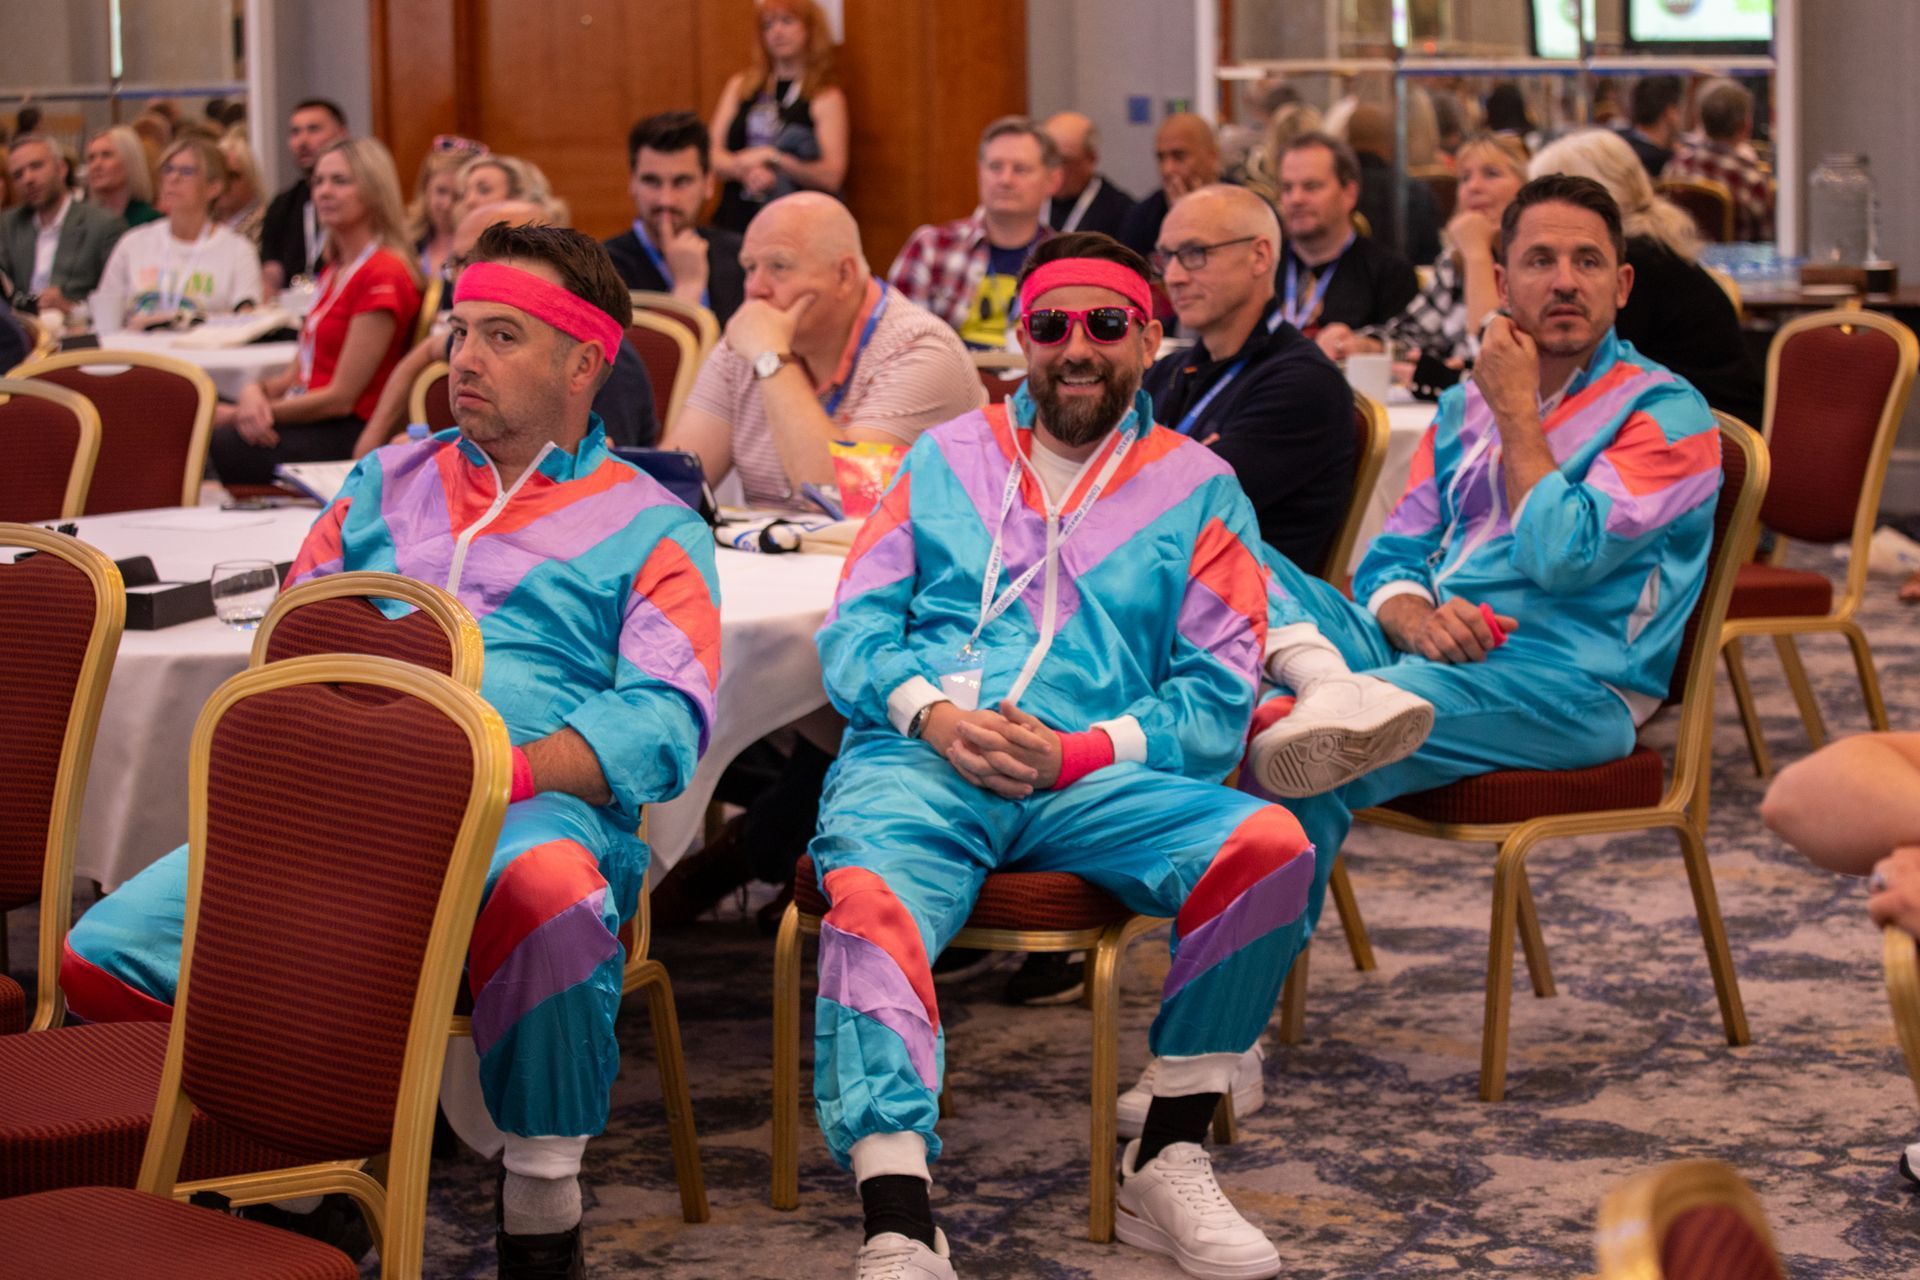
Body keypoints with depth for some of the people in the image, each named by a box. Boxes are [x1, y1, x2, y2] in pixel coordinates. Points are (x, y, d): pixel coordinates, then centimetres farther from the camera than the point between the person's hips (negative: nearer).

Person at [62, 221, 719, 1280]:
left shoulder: (649, 527, 14)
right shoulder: (386, 484, 28)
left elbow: (664, 720, -1)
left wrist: (500, 770, -18)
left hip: (531, 805, -4)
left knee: (553, 899, -42)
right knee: (102, 955, -20)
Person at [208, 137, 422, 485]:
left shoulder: (383, 274, -10)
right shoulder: (334, 270, 20)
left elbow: (340, 397, -13)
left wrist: (237, 414, -10)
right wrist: (256, 391, -6)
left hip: (348, 435, -8)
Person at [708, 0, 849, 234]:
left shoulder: (826, 96, 3)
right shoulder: (740, 85, 14)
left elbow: (831, 177, -5)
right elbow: (711, 153, 7)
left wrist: (773, 158, -14)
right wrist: (747, 171, -11)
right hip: (734, 221, 0)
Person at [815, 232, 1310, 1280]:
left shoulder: (1200, 491, 16)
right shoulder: (946, 459, 21)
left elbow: (1216, 699, 6)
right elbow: (853, 629, 13)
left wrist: (1076, 753, -10)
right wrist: (936, 714, -8)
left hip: (1095, 777, 0)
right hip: (918, 758, 0)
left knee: (1272, 846, -27)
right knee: (869, 894, -34)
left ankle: (1167, 1163, -13)